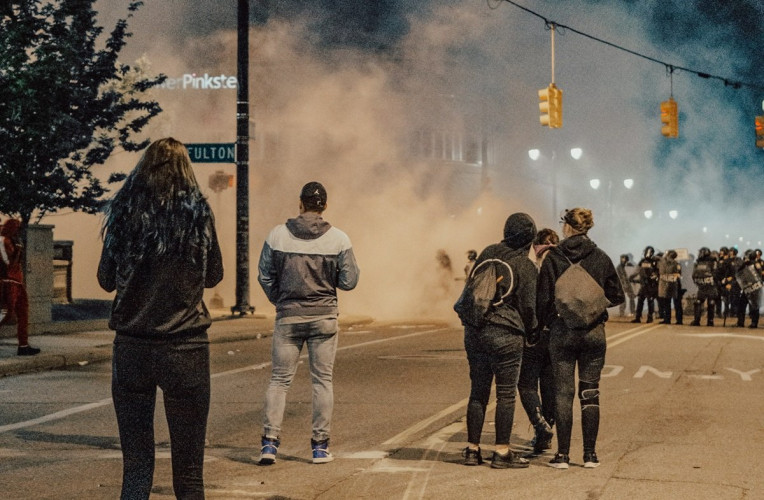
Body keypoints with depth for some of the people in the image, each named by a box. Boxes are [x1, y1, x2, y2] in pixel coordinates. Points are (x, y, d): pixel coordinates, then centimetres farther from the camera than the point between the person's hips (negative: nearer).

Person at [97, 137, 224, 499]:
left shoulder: (124, 214, -1)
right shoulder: (198, 214, -4)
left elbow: (106, 280, 7)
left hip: (132, 347, 2)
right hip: (185, 347, -2)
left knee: (135, 464, 10)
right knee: (188, 470, 5)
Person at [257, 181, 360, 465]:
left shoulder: (278, 235, -5)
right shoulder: (338, 239, -7)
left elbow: (264, 276, 1)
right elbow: (349, 281, -4)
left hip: (288, 317, 0)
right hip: (324, 317, 0)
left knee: (280, 380, 8)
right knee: (322, 380, 8)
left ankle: (270, 442, 1)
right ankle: (320, 446, 10)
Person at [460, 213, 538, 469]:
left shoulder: (487, 254, 7)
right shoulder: (525, 266, -7)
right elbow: (528, 305, -4)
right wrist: (530, 331, 12)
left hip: (474, 331, 5)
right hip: (506, 335, -5)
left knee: (478, 391, 11)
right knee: (506, 394, 2)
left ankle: (472, 449, 14)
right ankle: (502, 452, 3)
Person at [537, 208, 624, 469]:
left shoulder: (553, 257, -5)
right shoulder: (601, 258, 1)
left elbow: (543, 298, -5)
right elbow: (617, 296, 6)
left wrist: (541, 324, 10)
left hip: (562, 331, -1)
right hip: (594, 332, 2)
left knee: (563, 392, 4)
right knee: (590, 392, 8)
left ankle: (562, 454, 4)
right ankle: (590, 454, 9)